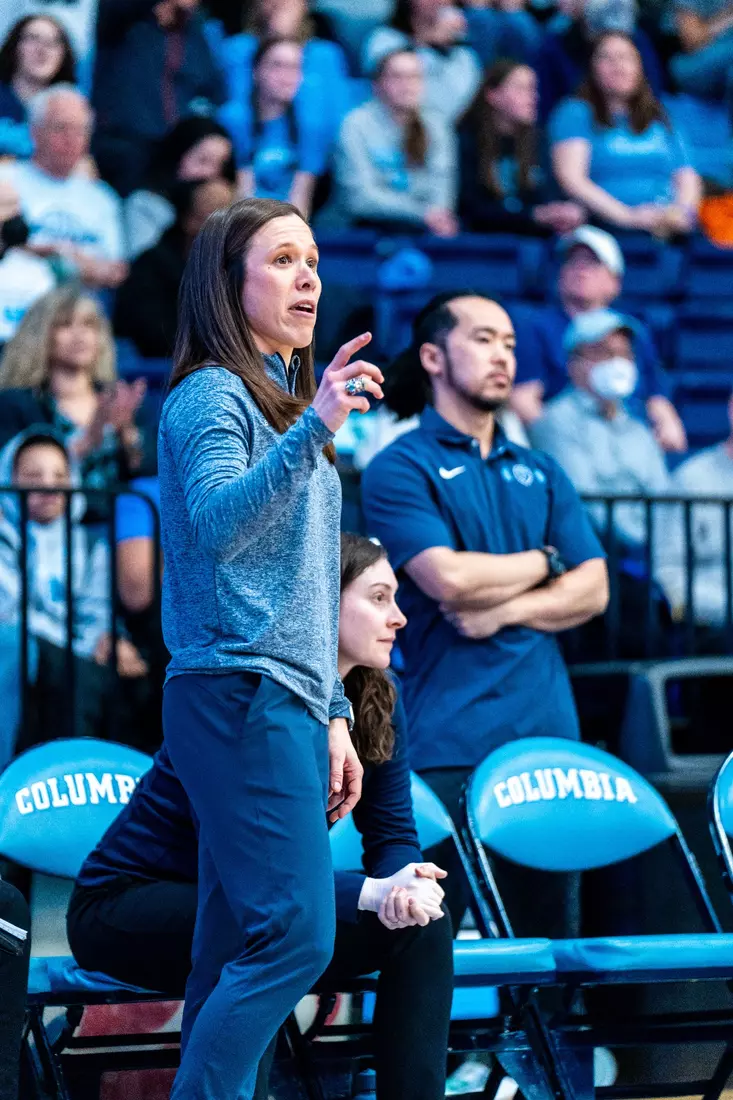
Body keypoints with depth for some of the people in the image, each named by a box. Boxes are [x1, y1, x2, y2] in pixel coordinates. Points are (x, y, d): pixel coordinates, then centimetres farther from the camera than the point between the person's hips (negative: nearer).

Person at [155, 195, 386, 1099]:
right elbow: (216, 523, -25)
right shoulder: (209, 395, -5)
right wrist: (313, 430, -36)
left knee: (237, 958, 5)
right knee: (298, 935, -17)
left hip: (288, 703, 9)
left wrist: (332, 713, 20)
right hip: (237, 693, -9)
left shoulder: (284, 403, 23)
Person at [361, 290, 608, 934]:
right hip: (446, 743, -5)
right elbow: (449, 579, -14)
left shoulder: (539, 473, 18)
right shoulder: (400, 469, 0)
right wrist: (541, 563, 2)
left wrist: (506, 610, -8)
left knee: (546, 925, 5)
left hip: (547, 735, 6)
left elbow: (591, 590, 9)